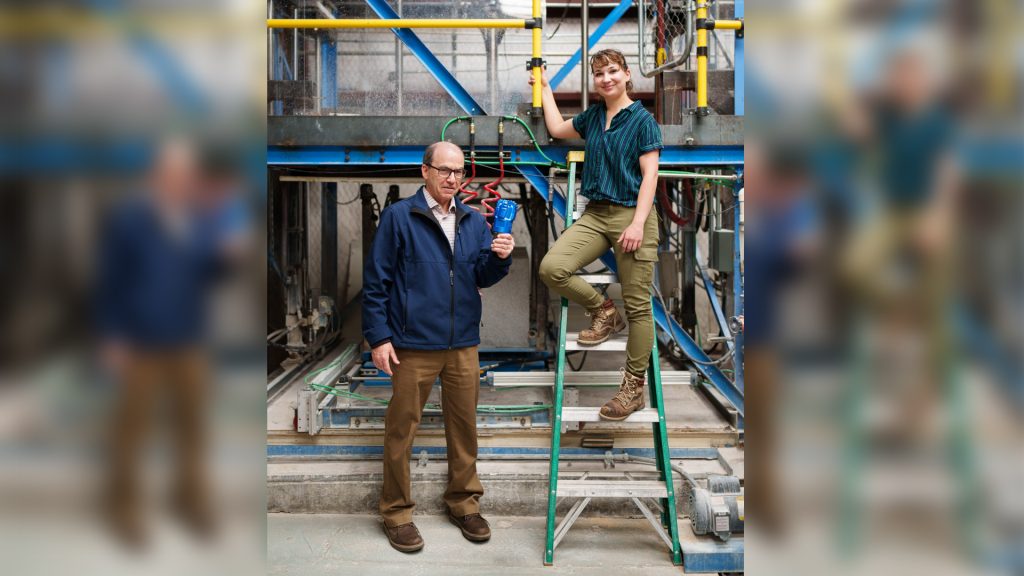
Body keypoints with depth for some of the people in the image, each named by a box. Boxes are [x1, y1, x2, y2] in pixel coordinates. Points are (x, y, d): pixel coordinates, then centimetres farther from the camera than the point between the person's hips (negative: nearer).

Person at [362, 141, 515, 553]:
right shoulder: (398, 217, -3)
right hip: (413, 345, -4)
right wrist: (378, 337, -9)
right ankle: (397, 511, 19)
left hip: (463, 344, 4)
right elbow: (375, 281, -4)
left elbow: (483, 278, 6)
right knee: (401, 429, 4)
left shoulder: (473, 221, 10)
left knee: (464, 426, 12)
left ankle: (463, 502, 28)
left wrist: (500, 257, -15)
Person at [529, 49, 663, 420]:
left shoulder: (642, 120, -4)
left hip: (632, 215, -6)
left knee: (637, 306, -2)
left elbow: (650, 175, -10)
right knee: (552, 268, -16)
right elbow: (557, 129, 31)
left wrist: (638, 224, -19)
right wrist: (545, 88, 33)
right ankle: (604, 312, 8)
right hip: (595, 214, 6)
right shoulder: (593, 117, 14)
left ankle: (634, 388, 8)